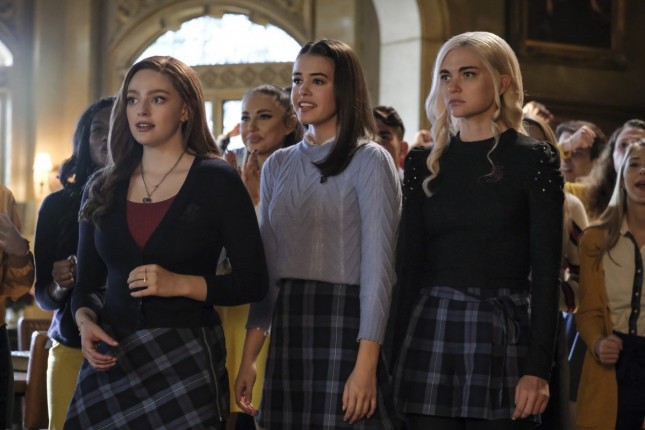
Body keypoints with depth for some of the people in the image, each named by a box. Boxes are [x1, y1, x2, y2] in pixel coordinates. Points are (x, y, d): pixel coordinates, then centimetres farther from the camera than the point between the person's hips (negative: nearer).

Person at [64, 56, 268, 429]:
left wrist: (181, 284, -18)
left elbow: (253, 281, -6)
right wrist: (86, 321, -8)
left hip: (187, 359, -4)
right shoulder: (103, 188, 9)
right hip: (113, 359, 4)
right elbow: (87, 283, 12)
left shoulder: (217, 180, -4)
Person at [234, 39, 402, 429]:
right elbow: (267, 266, 13)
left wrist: (366, 365, -19)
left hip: (346, 327, -5)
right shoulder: (277, 166, 12)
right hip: (287, 331, 5)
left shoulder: (370, 160, -5)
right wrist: (249, 357, 8)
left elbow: (378, 267, -11)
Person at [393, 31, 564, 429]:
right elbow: (411, 261, 10)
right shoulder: (424, 163, 11)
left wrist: (539, 368, -12)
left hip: (503, 334, -3)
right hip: (431, 333, 3)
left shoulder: (533, 158, 0)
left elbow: (546, 269, -5)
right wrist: (400, 349, 3)